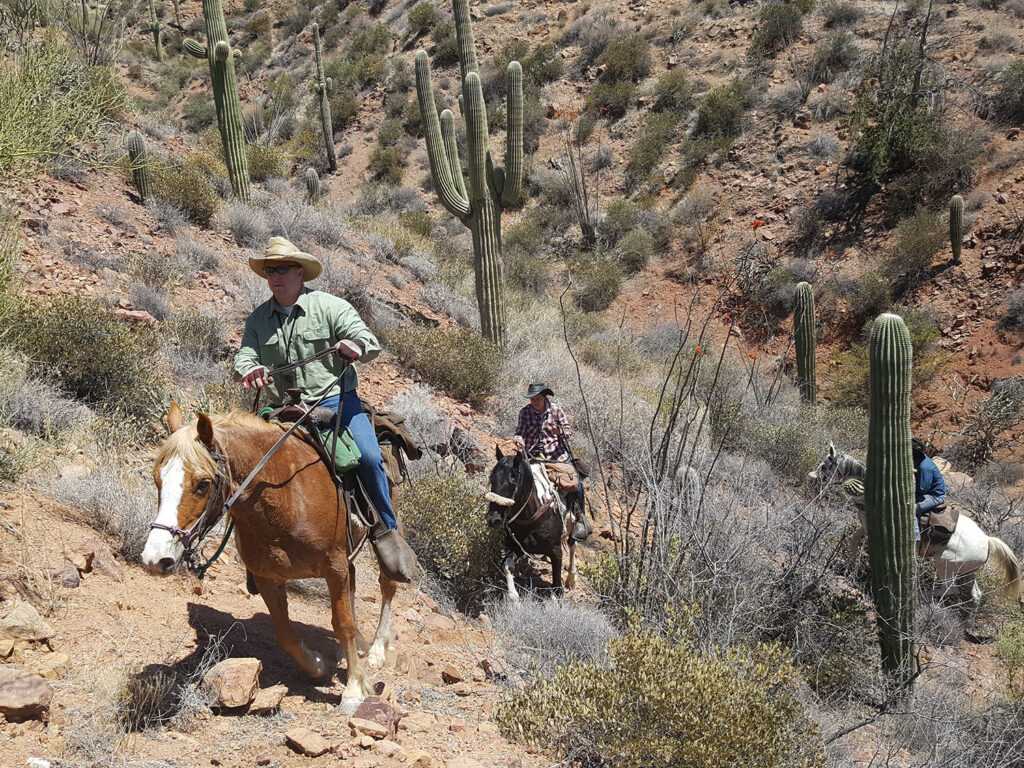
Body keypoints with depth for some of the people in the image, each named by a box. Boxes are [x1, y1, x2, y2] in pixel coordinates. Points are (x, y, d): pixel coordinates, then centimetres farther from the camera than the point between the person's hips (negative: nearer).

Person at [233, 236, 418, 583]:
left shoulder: (330, 307, -1)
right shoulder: (259, 318, 11)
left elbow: (369, 341, -9)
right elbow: (245, 355, 6)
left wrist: (355, 347, -34)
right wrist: (250, 370, -20)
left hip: (335, 400, -3)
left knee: (368, 457, -26)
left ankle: (386, 529, -9)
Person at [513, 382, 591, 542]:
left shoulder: (556, 409, 1)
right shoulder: (525, 412, 1)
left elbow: (569, 431, 2)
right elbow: (520, 431, -2)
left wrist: (560, 431, -20)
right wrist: (519, 440, -26)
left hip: (557, 454, -1)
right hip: (533, 455, 1)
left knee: (576, 483, -13)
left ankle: (580, 517, 5)